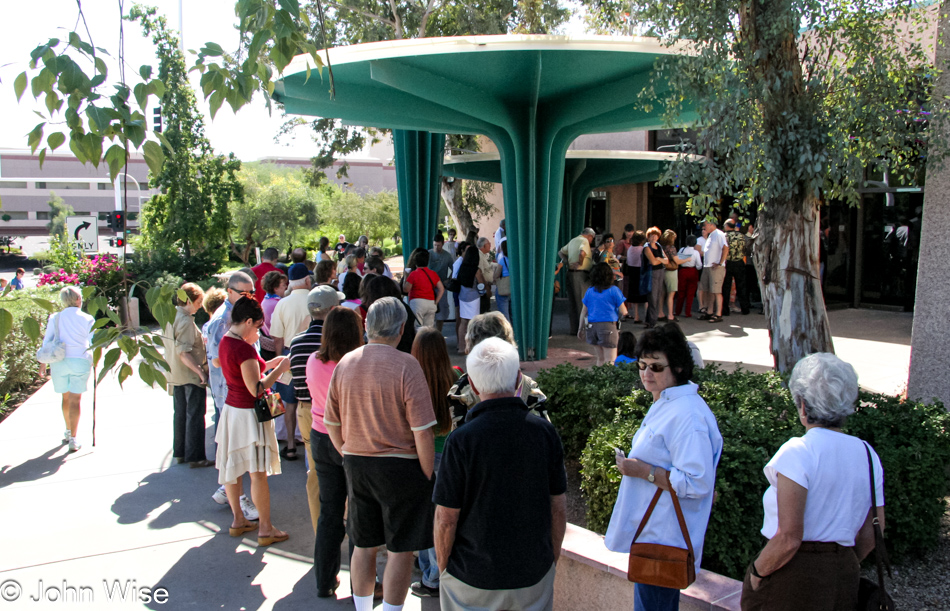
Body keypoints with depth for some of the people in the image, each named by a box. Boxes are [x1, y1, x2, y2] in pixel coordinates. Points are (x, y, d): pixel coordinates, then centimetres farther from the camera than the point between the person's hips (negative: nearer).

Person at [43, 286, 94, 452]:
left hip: (58, 362, 2)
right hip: (80, 360, -2)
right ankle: (73, 439, -4)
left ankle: (68, 432, 31)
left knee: (66, 397, 19)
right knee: (75, 399, 0)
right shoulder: (86, 319, -1)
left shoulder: (55, 318, 5)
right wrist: (94, 359, 14)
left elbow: (46, 342, 6)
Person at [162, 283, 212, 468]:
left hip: (175, 374, 9)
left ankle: (180, 453, 25)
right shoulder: (185, 321, -20)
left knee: (180, 414, 17)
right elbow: (183, 353, -25)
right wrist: (200, 371, -24)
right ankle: (195, 457, 4)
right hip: (191, 376, -9)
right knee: (195, 416, -1)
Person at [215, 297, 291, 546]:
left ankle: (238, 520, 29)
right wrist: (280, 369, -14)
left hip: (231, 409, 10)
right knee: (258, 472, -2)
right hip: (248, 414, -10)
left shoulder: (225, 342, 6)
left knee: (233, 467, 16)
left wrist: (269, 364, 12)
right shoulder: (243, 348, -23)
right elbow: (256, 389, -24)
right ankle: (266, 529, 5)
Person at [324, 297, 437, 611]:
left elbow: (332, 425, 8)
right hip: (400, 467, -6)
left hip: (355, 464, 6)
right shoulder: (406, 365, -16)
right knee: (401, 550, 7)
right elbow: (422, 432, -17)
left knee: (364, 546, 18)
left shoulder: (345, 363, 1)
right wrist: (428, 477, -7)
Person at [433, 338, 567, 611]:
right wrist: (552, 558, 13)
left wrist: (443, 568, 3)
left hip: (473, 576, -2)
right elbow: (558, 508, -1)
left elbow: (446, 519, -13)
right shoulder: (545, 432, -10)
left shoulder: (461, 441, -19)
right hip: (535, 573, 3)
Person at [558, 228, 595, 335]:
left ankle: (574, 329, 15)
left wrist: (567, 263, 11)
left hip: (570, 273, 8)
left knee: (572, 301, 10)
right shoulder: (584, 241, -7)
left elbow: (560, 252, 24)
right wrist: (580, 263, -12)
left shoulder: (573, 241, 19)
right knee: (582, 301, -2)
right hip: (581, 274, -8)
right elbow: (582, 253, -27)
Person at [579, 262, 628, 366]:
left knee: (600, 358, 17)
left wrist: (581, 329, 20)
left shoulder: (589, 291, 7)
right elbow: (623, 312, -3)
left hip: (592, 326, 5)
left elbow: (583, 313, 10)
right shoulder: (613, 290, -4)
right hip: (608, 326, -5)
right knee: (610, 361, -3)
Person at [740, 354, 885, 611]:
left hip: (793, 580, -6)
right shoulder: (867, 454, 3)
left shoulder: (797, 452, -17)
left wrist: (756, 572, -6)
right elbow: (870, 536, 10)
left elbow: (788, 539, -21)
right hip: (845, 577, 7)